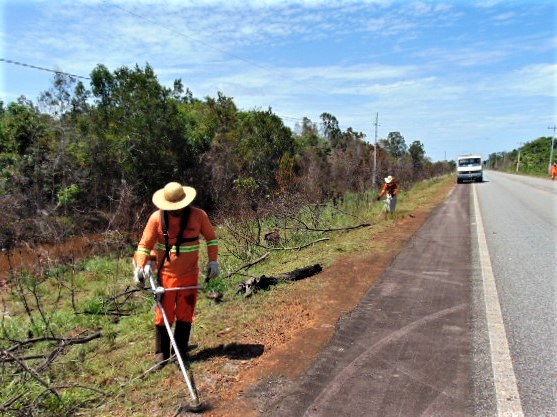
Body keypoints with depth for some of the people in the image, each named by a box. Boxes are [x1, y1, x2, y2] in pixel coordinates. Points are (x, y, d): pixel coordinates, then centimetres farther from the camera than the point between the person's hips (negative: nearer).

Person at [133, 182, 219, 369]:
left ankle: (181, 353, 24)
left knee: (185, 316, 9)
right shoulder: (156, 218, -8)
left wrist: (213, 261, -1)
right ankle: (161, 354, 24)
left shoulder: (198, 215, -8)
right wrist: (140, 267, -13)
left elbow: (211, 238, 6)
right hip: (165, 275, 0)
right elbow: (144, 245, -2)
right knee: (163, 315, 7)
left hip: (190, 275, 0)